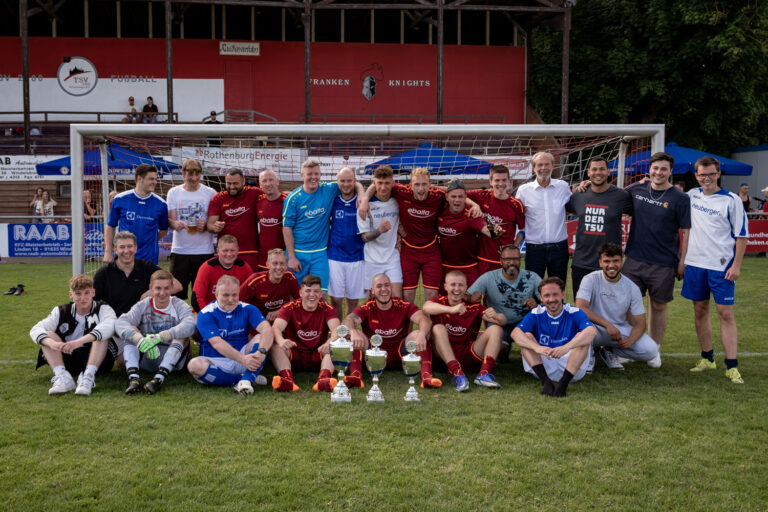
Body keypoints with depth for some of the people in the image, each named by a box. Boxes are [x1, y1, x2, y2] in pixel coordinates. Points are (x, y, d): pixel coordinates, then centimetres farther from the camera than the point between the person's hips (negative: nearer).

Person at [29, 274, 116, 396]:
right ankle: (63, 377, -31)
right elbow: (35, 330, -8)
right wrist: (52, 343, -31)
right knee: (47, 335, -13)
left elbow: (108, 326, -28)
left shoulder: (103, 309, -3)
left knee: (102, 335, -26)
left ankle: (88, 376, -38)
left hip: (96, 359, -3)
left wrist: (79, 342, -42)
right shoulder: (61, 312, 6)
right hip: (68, 361, 3)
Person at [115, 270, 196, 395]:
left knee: (181, 334, -26)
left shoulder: (180, 306, -5)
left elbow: (189, 326, -29)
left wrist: (159, 337, -42)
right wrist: (141, 340, -40)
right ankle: (133, 377, -34)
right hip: (146, 360, 2)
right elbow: (120, 323, -20)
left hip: (173, 360, -2)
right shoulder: (142, 306, -1)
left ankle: (159, 378, -40)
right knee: (131, 330, -16)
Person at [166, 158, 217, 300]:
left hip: (204, 251, -1)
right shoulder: (173, 192, 8)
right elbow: (170, 219, 2)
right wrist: (175, 223, -22)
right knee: (176, 292, 0)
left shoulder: (210, 193, 5)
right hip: (179, 250, 1)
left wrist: (205, 225, -18)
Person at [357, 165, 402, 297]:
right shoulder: (367, 204, -10)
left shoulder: (397, 201, 1)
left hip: (393, 258, 2)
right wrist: (380, 230, -29)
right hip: (372, 260, -2)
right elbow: (364, 236, -9)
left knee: (397, 298, -8)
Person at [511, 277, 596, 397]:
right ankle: (546, 382, -30)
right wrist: (537, 347, -37)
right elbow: (515, 333, -17)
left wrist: (566, 347, -43)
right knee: (526, 336, -15)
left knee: (583, 338, -22)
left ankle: (564, 382, -32)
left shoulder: (574, 313, -6)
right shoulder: (536, 314, 0)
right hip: (543, 366, 2)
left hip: (571, 366, -2)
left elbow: (592, 331, -27)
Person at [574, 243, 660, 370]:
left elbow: (640, 323, -3)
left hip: (622, 329, 3)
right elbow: (580, 308, -24)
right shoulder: (591, 280, -11)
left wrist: (630, 340, -26)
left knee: (651, 350, -19)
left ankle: (609, 351, 4)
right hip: (597, 328, -3)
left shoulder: (632, 288, -3)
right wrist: (607, 325, -33)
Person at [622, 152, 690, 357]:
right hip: (634, 260, 3)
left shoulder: (680, 199, -6)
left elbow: (686, 232, -4)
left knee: (658, 307, 8)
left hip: (663, 264, -3)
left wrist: (682, 261, -8)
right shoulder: (636, 190, 3)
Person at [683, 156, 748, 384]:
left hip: (721, 266, -4)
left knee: (726, 313, -6)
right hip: (695, 263, 5)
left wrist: (736, 265, -10)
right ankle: (707, 358, 22)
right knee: (700, 311, 10)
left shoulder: (732, 200, -6)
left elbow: (742, 235, -5)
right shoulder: (692, 195, 7)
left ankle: (731, 366, -3)